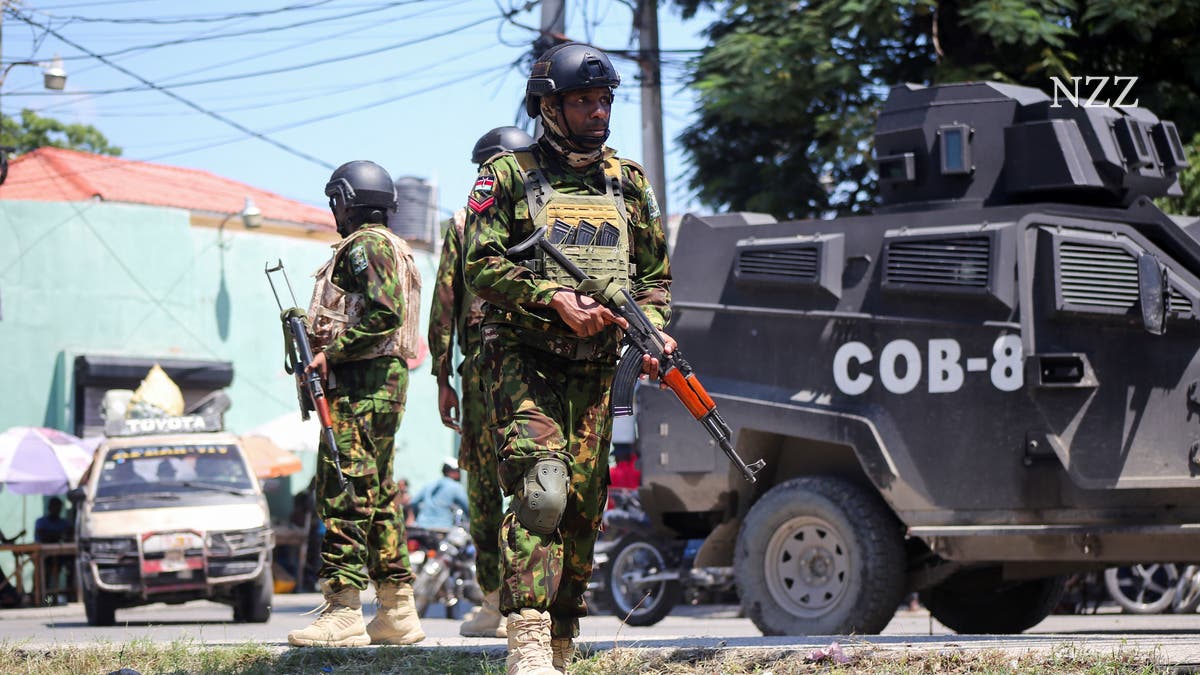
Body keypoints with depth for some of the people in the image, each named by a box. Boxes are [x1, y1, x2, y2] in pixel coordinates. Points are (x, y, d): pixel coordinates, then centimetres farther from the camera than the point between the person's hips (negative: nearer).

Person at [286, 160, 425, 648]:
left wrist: (331, 352, -19)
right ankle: (397, 612, 12)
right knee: (377, 495, 12)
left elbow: (385, 313, -21)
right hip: (387, 378, 11)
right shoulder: (394, 247, 22)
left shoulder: (364, 245, -9)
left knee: (343, 492, -12)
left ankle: (343, 612, -15)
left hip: (359, 383, -11)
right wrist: (317, 330, 17)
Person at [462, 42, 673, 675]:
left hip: (595, 370, 5)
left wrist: (654, 333, 0)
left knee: (582, 507, 4)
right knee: (540, 490, -21)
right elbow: (481, 267, -8)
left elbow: (655, 275, 19)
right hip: (524, 361, -5)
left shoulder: (628, 183, 15)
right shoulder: (508, 176, 1)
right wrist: (554, 299, -20)